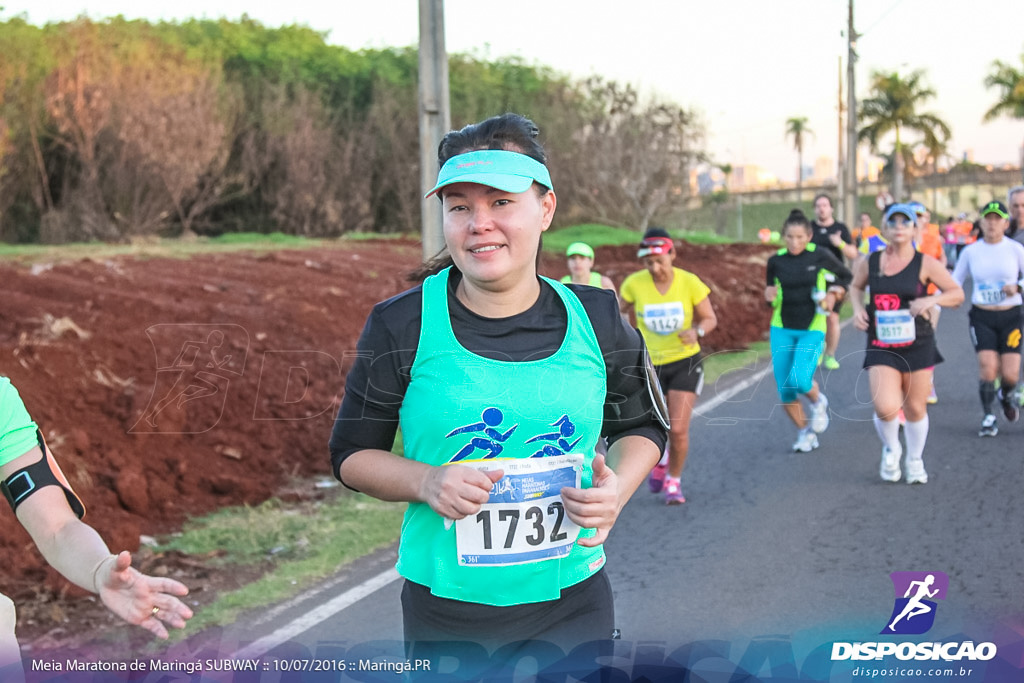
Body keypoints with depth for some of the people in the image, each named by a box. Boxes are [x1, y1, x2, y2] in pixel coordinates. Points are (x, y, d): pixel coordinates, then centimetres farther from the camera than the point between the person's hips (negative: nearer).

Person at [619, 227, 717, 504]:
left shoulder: (690, 283, -14)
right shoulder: (634, 284, -13)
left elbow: (710, 318, -3)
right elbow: (622, 307, 10)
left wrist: (697, 331, -22)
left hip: (685, 362, -1)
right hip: (650, 365, 1)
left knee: (678, 430, -10)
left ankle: (673, 481, 17)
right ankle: (662, 459, 36)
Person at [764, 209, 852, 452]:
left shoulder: (820, 256, -8)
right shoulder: (776, 261, -2)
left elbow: (846, 276, 8)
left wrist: (834, 295, -8)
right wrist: (768, 294, -11)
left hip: (812, 330, -3)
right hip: (782, 329, 3)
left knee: (799, 380, -23)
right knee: (785, 391, 0)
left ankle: (818, 401, 13)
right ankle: (804, 432, 24)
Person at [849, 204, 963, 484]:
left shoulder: (925, 263, -7)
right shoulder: (869, 262, 0)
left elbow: (957, 293, -3)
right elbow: (856, 286, 20)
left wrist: (932, 300, -21)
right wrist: (857, 308, 0)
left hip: (918, 346, 0)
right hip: (881, 348, 0)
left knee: (915, 408, 10)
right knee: (885, 408, -16)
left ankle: (915, 461, 35)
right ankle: (891, 449, 16)